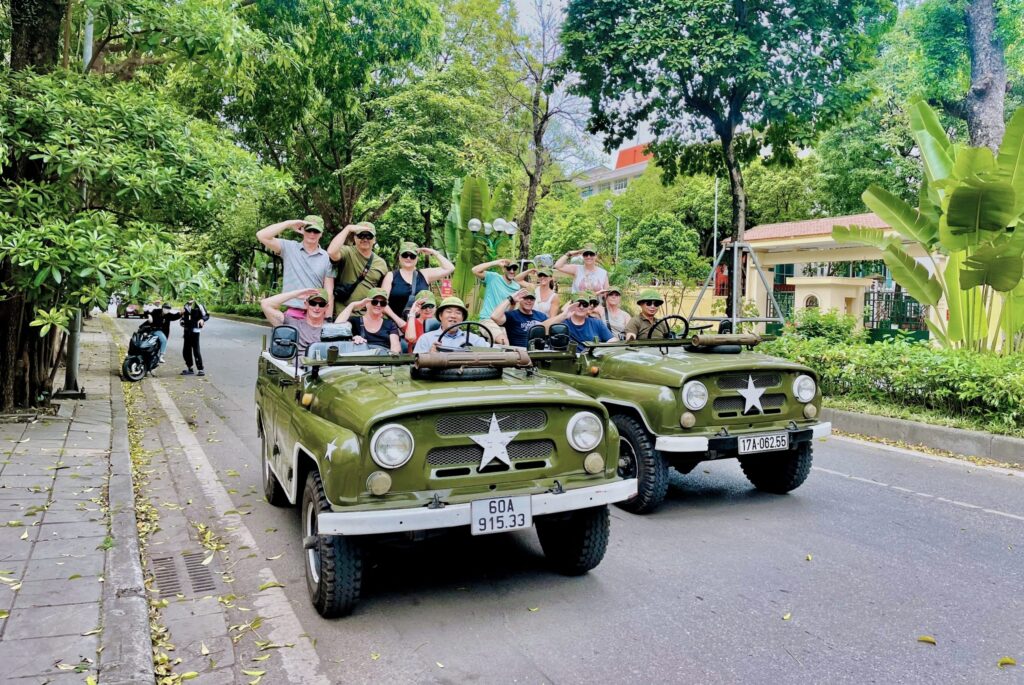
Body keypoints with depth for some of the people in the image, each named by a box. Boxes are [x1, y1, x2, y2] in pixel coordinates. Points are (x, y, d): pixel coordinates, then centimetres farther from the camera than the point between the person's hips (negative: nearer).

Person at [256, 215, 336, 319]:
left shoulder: (327, 257, 4)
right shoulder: (289, 248, 5)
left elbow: (329, 293, 3)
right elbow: (261, 236, -6)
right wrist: (289, 223, -8)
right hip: (292, 313, -1)